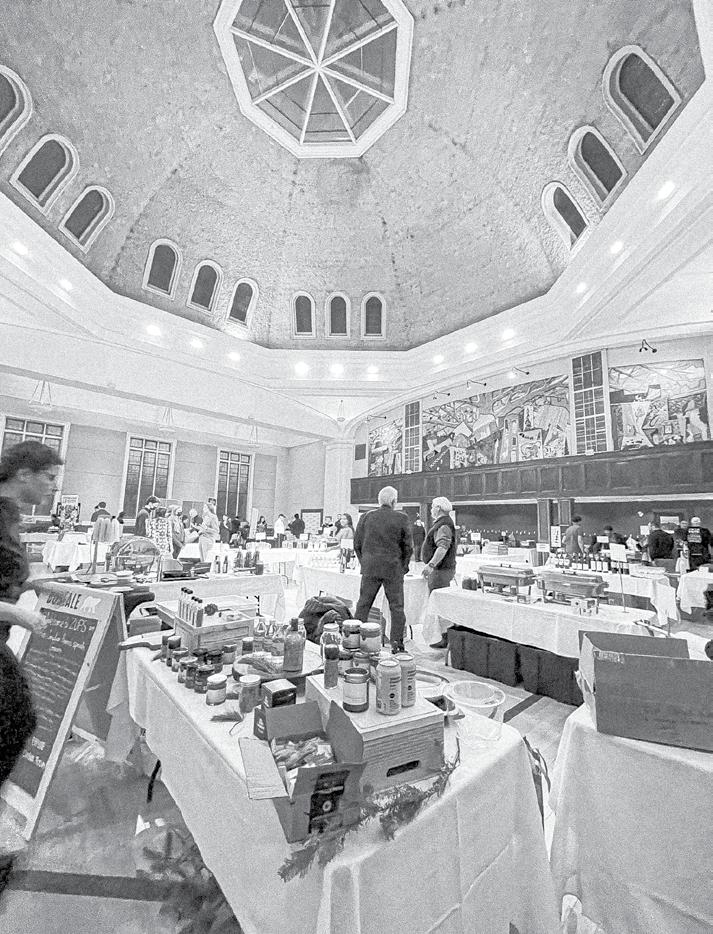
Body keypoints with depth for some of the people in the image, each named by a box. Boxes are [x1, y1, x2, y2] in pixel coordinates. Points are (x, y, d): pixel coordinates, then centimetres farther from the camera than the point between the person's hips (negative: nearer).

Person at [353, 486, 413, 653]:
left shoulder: (366, 516, 1)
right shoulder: (402, 519, -5)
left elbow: (357, 544, 4)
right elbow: (408, 546, -2)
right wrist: (403, 567, 10)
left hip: (370, 568, 2)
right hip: (393, 569, -2)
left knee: (363, 605, 12)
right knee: (396, 607, 10)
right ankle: (396, 643, 15)